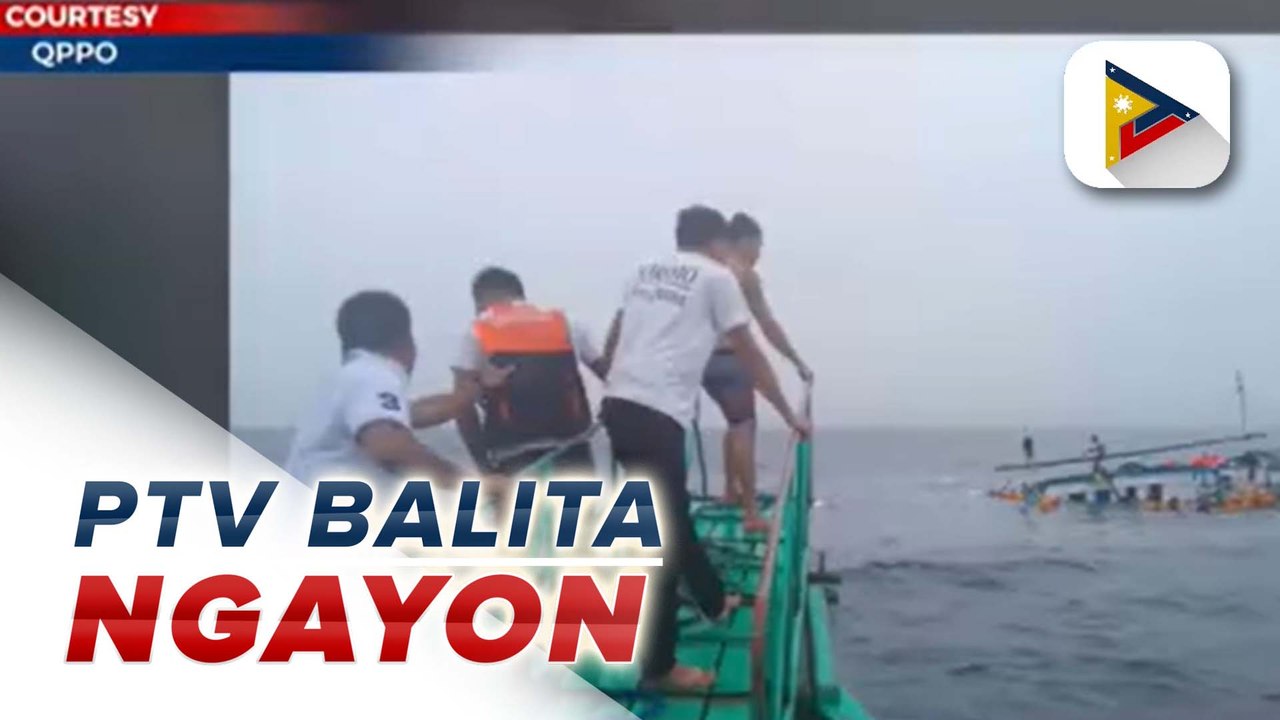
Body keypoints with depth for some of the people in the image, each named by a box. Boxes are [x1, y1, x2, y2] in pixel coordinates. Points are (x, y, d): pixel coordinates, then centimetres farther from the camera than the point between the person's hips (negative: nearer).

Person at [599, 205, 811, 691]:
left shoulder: (645, 272, 22)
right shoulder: (716, 277, 5)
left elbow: (612, 340, 25)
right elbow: (749, 354, 7)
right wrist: (789, 414, 16)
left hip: (618, 406, 8)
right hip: (657, 415, -8)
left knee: (671, 515, 23)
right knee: (662, 535, -2)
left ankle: (714, 601, 42)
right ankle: (658, 665, 3)